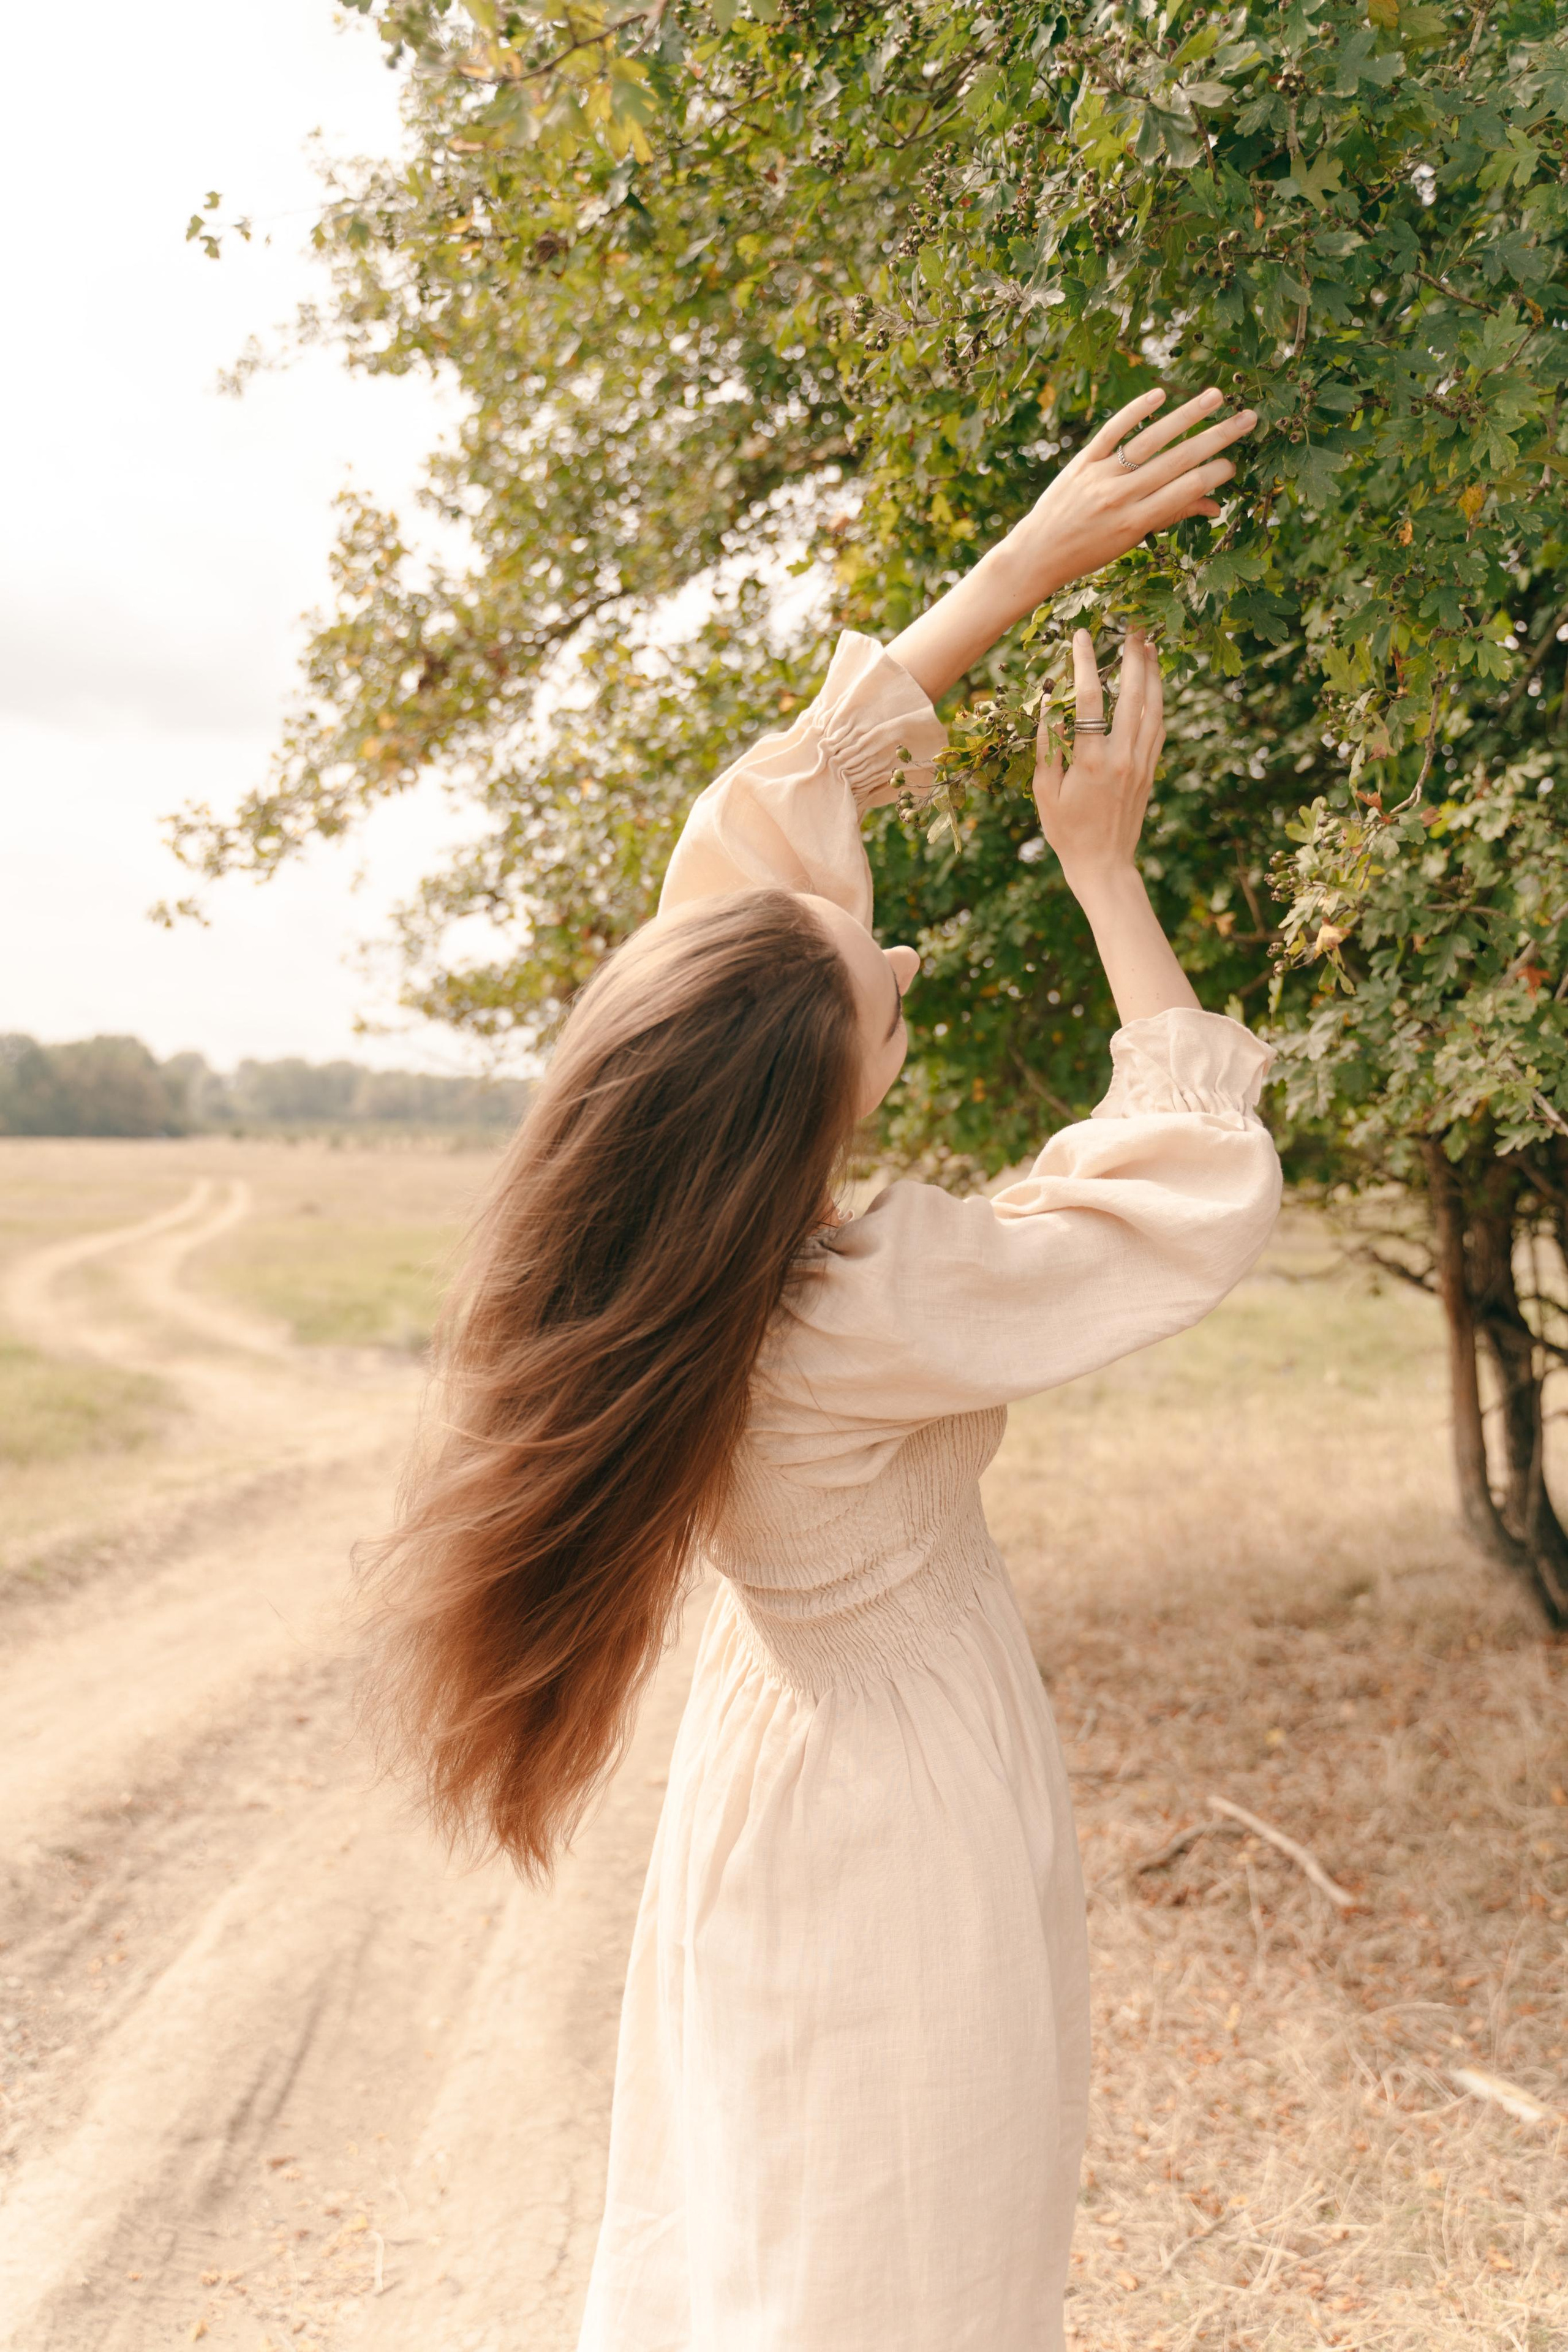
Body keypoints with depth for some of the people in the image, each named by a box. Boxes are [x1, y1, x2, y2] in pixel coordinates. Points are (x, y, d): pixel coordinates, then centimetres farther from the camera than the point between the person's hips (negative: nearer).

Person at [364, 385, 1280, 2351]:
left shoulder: (628, 1249, -16)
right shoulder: (867, 1315, -34)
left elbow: (764, 819, -8)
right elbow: (1208, 1175, -21)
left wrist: (1040, 550, -7)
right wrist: (1102, 863, -12)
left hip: (758, 1797, 7)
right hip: (904, 1833, -6)